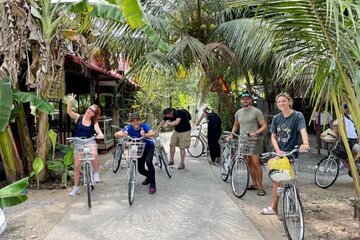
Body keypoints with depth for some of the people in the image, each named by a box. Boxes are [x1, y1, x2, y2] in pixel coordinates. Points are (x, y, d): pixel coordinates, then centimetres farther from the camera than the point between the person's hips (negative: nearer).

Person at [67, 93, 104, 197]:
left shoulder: (94, 123, -2)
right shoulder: (78, 117, -4)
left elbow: (99, 132, -13)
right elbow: (69, 111, -21)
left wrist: (100, 135, -37)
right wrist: (70, 102, -39)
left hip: (89, 142, -1)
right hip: (78, 144, 1)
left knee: (94, 154, -36)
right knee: (76, 167, 5)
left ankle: (96, 173, -13)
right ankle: (76, 187, 22)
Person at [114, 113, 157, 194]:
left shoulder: (144, 125, -29)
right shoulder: (129, 128, -23)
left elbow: (153, 133, -46)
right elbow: (116, 134, -34)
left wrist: (145, 135, -66)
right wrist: (122, 134, -56)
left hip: (149, 146, -3)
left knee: (148, 162, -28)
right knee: (140, 169, 2)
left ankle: (153, 185, -17)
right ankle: (149, 177, 37)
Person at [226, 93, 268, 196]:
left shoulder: (256, 111, -3)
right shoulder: (238, 112, 14)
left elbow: (264, 125, -6)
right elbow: (236, 125, 28)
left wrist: (256, 132, -22)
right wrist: (231, 134, 13)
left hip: (254, 141, -5)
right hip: (242, 141, 6)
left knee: (255, 163, -10)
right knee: (249, 163, 10)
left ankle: (260, 187, -4)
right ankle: (254, 184, 21)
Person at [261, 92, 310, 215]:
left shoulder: (297, 116, -10)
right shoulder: (276, 118, 6)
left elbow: (303, 131, -27)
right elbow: (273, 137, 7)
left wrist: (305, 143, -47)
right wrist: (278, 150, -9)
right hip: (279, 153, 6)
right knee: (276, 179, 12)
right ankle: (273, 207, 24)